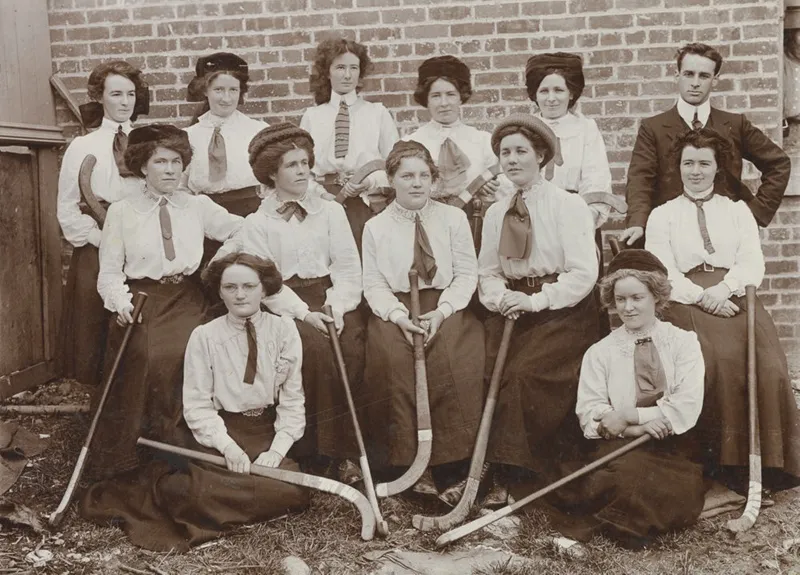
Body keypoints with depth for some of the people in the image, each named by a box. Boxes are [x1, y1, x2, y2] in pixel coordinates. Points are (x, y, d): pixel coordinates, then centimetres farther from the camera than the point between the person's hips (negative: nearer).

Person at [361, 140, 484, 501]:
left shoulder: (454, 218, 10)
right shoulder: (376, 227, 10)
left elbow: (467, 274, 4)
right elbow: (374, 284, 4)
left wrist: (441, 312, -13)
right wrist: (399, 316, -15)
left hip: (447, 306, 0)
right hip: (395, 309, 0)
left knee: (456, 359, -31)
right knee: (394, 358, -32)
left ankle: (451, 465, -25)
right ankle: (412, 464, -25)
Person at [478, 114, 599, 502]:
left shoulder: (569, 205, -2)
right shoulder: (496, 213, 15)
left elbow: (584, 273, -9)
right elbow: (487, 273, 15)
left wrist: (534, 300, -16)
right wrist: (502, 296, -7)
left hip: (562, 313, -5)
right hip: (511, 311, 5)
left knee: (523, 373, -26)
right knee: (492, 372, -19)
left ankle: (510, 478, -19)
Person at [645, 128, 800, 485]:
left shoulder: (738, 210, 22)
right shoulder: (662, 215, 17)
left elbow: (753, 263, 8)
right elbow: (662, 272, 3)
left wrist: (722, 289, -12)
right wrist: (703, 297, -13)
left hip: (734, 298, 2)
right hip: (686, 302, -2)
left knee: (767, 365, -27)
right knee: (720, 359, -33)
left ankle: (768, 460, -17)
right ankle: (723, 458, -24)